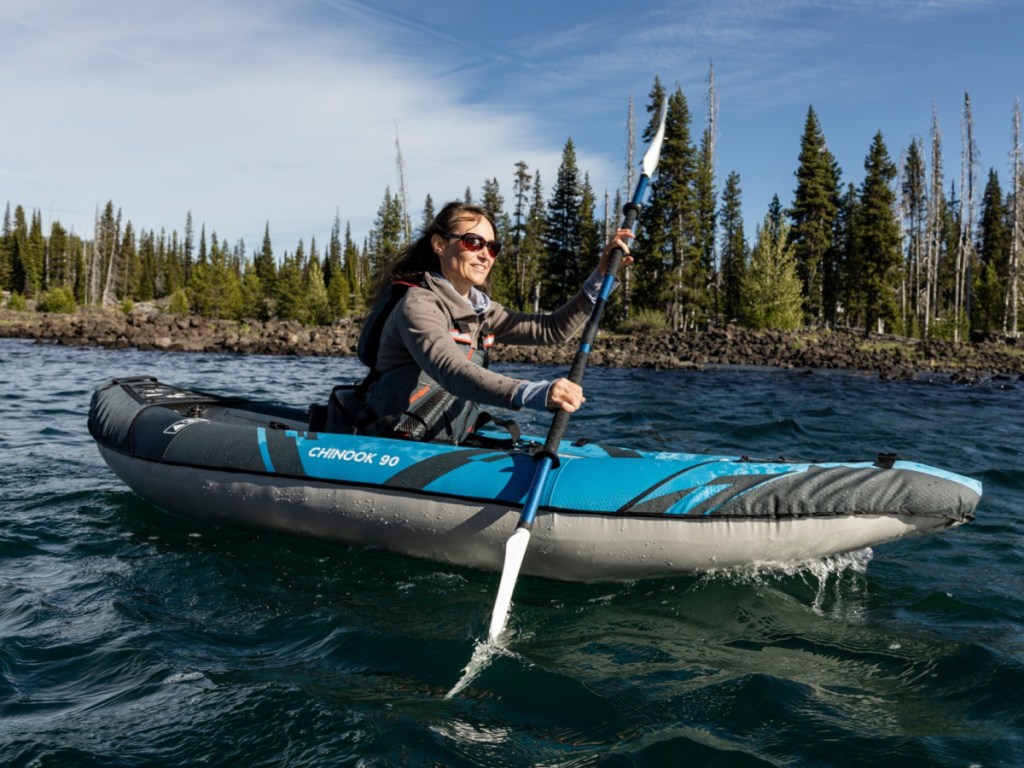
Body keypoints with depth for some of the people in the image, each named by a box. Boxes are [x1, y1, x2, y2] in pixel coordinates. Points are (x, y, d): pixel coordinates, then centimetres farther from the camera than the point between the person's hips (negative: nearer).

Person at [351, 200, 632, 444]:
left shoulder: (479, 310, 11)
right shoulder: (417, 304, -15)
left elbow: (552, 328, 12)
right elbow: (452, 372, -32)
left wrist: (600, 276, 1)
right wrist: (536, 394, -46)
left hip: (444, 448, 8)